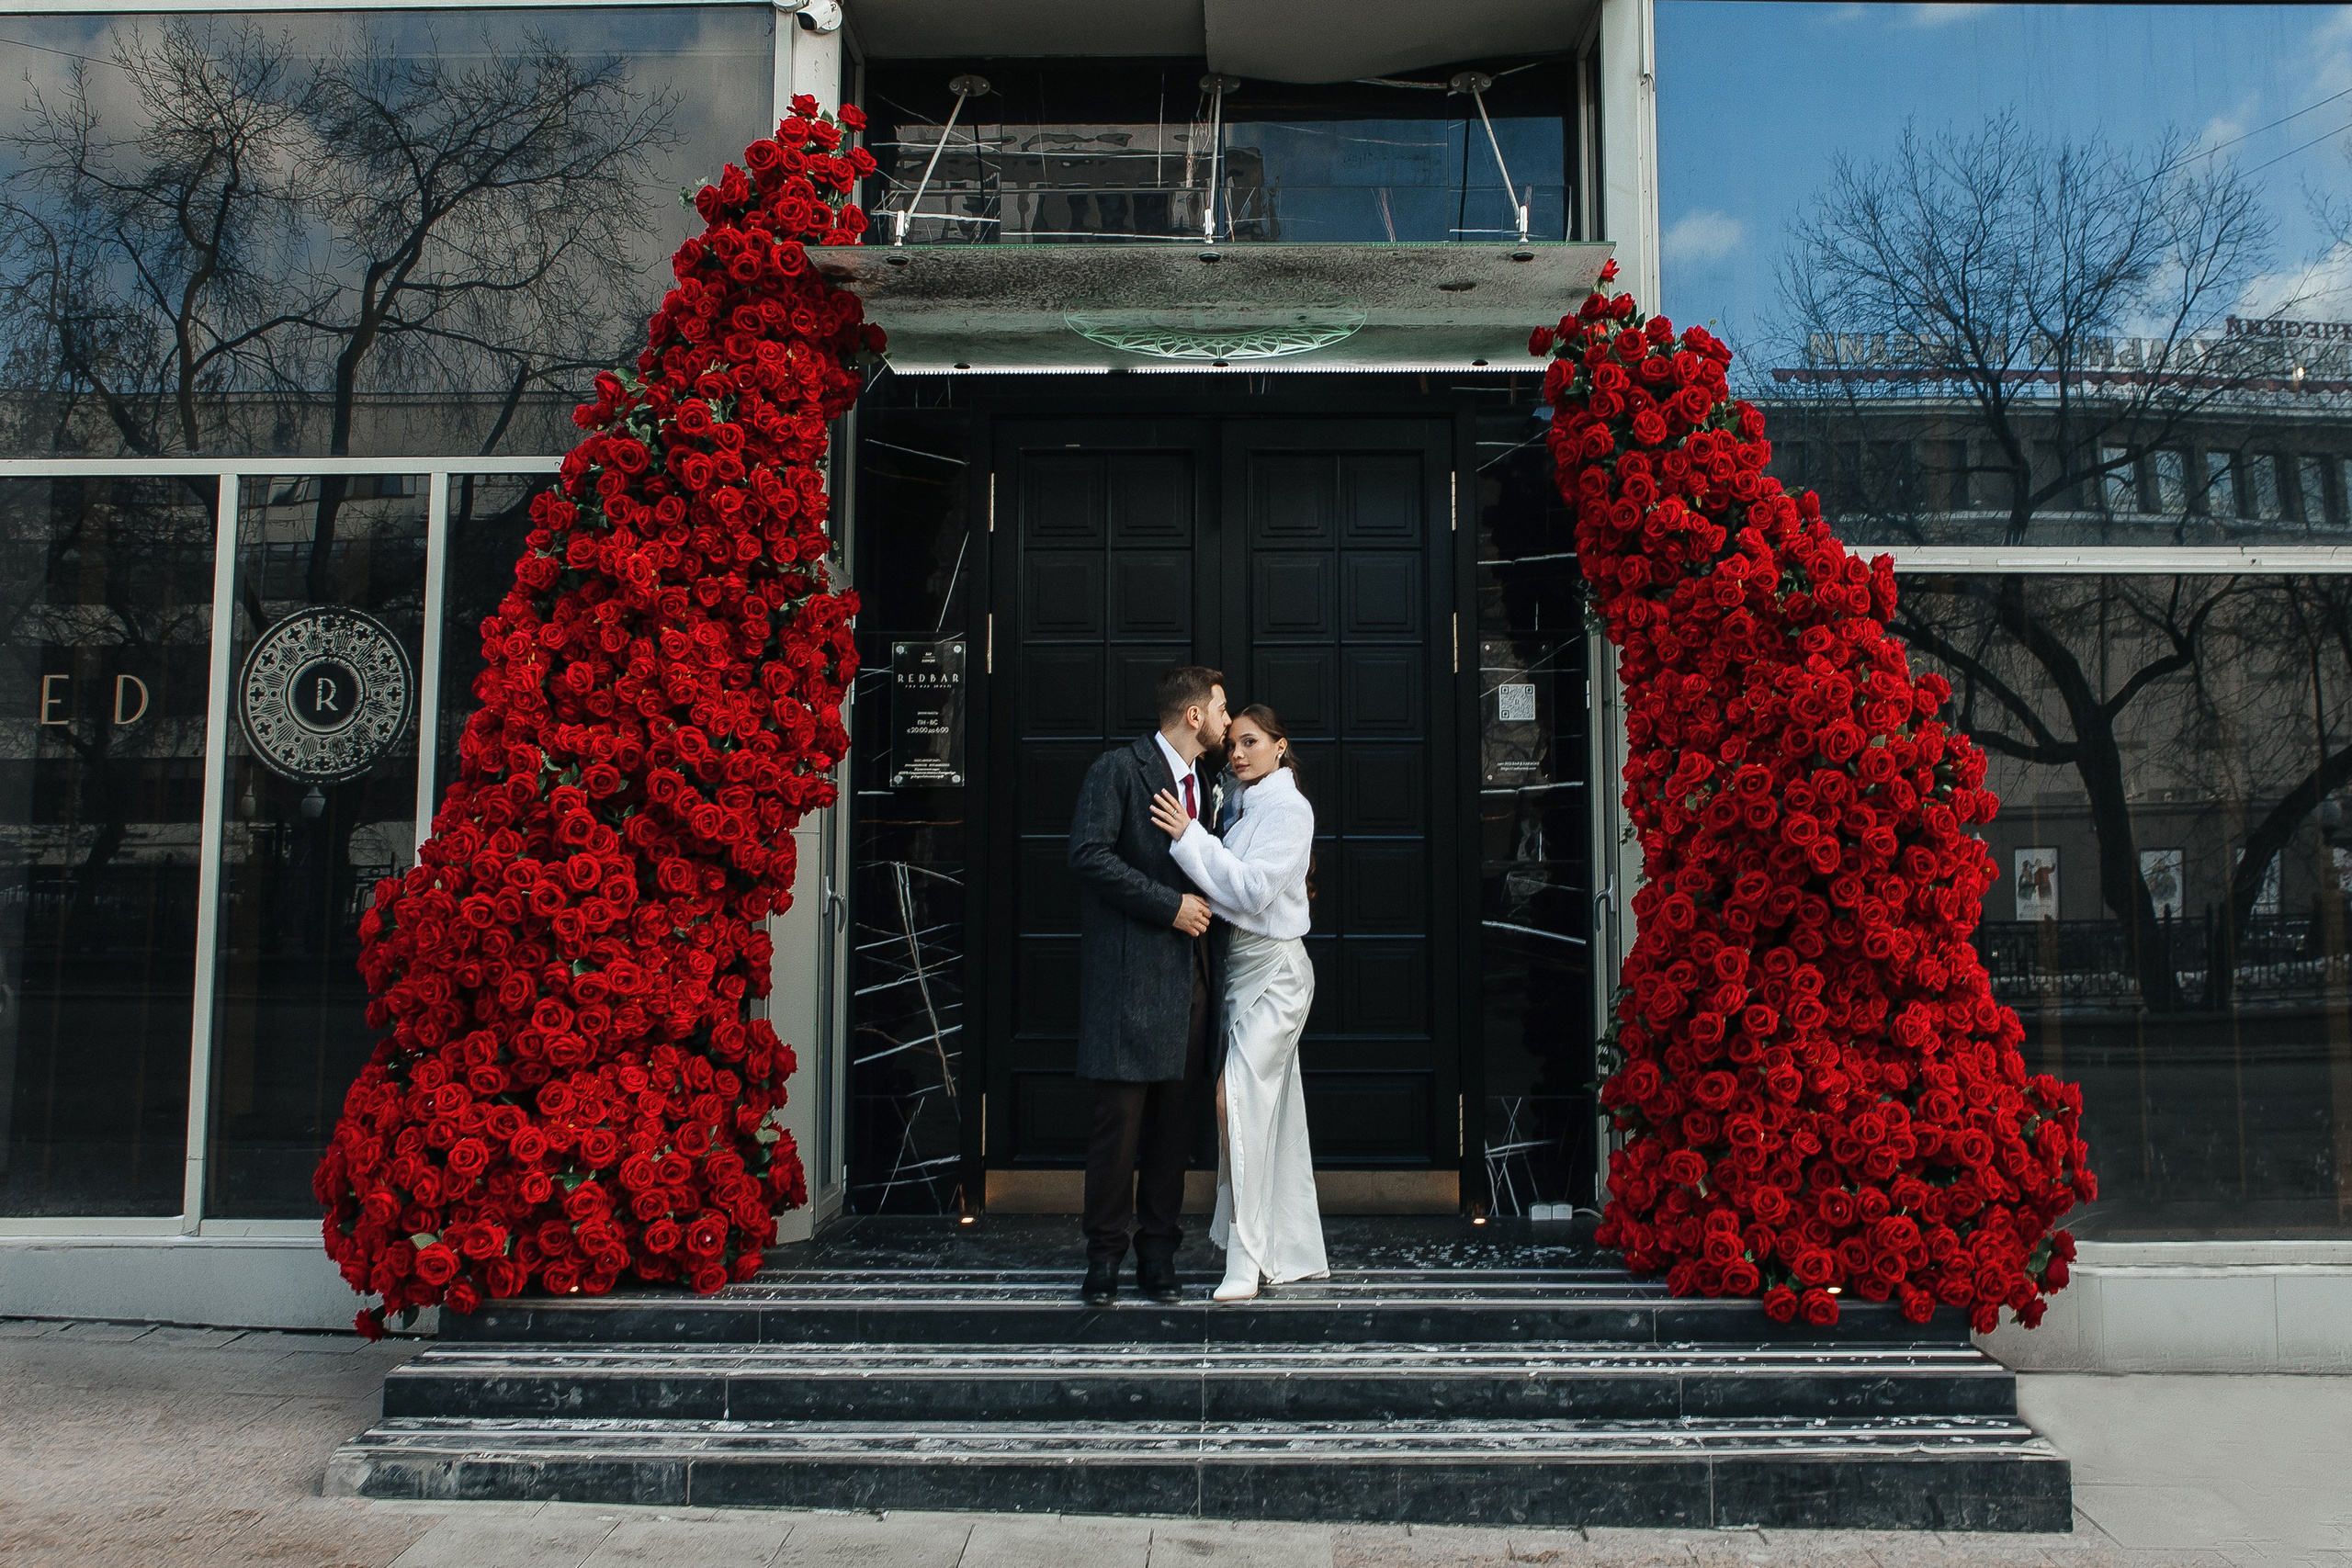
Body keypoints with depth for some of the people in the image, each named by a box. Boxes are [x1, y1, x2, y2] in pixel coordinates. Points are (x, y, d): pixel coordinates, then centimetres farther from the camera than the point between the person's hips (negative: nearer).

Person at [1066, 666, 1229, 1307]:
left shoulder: (1204, 783, 19)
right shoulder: (1117, 770, -5)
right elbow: (1089, 855, -15)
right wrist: (1169, 905, -15)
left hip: (1189, 976, 7)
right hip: (1131, 972, -7)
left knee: (1174, 1120, 7)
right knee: (1120, 1117, -4)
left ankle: (1158, 1253, 16)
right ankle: (1104, 1257, 6)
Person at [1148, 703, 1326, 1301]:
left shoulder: (1289, 808, -11)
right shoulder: (1248, 806, 15)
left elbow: (1251, 889, -20)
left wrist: (1189, 836, -21)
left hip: (1274, 968, -9)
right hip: (1245, 968, 9)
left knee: (1238, 1093, -17)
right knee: (1274, 1110, 11)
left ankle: (1246, 1259, -14)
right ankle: (1295, 1253, 19)